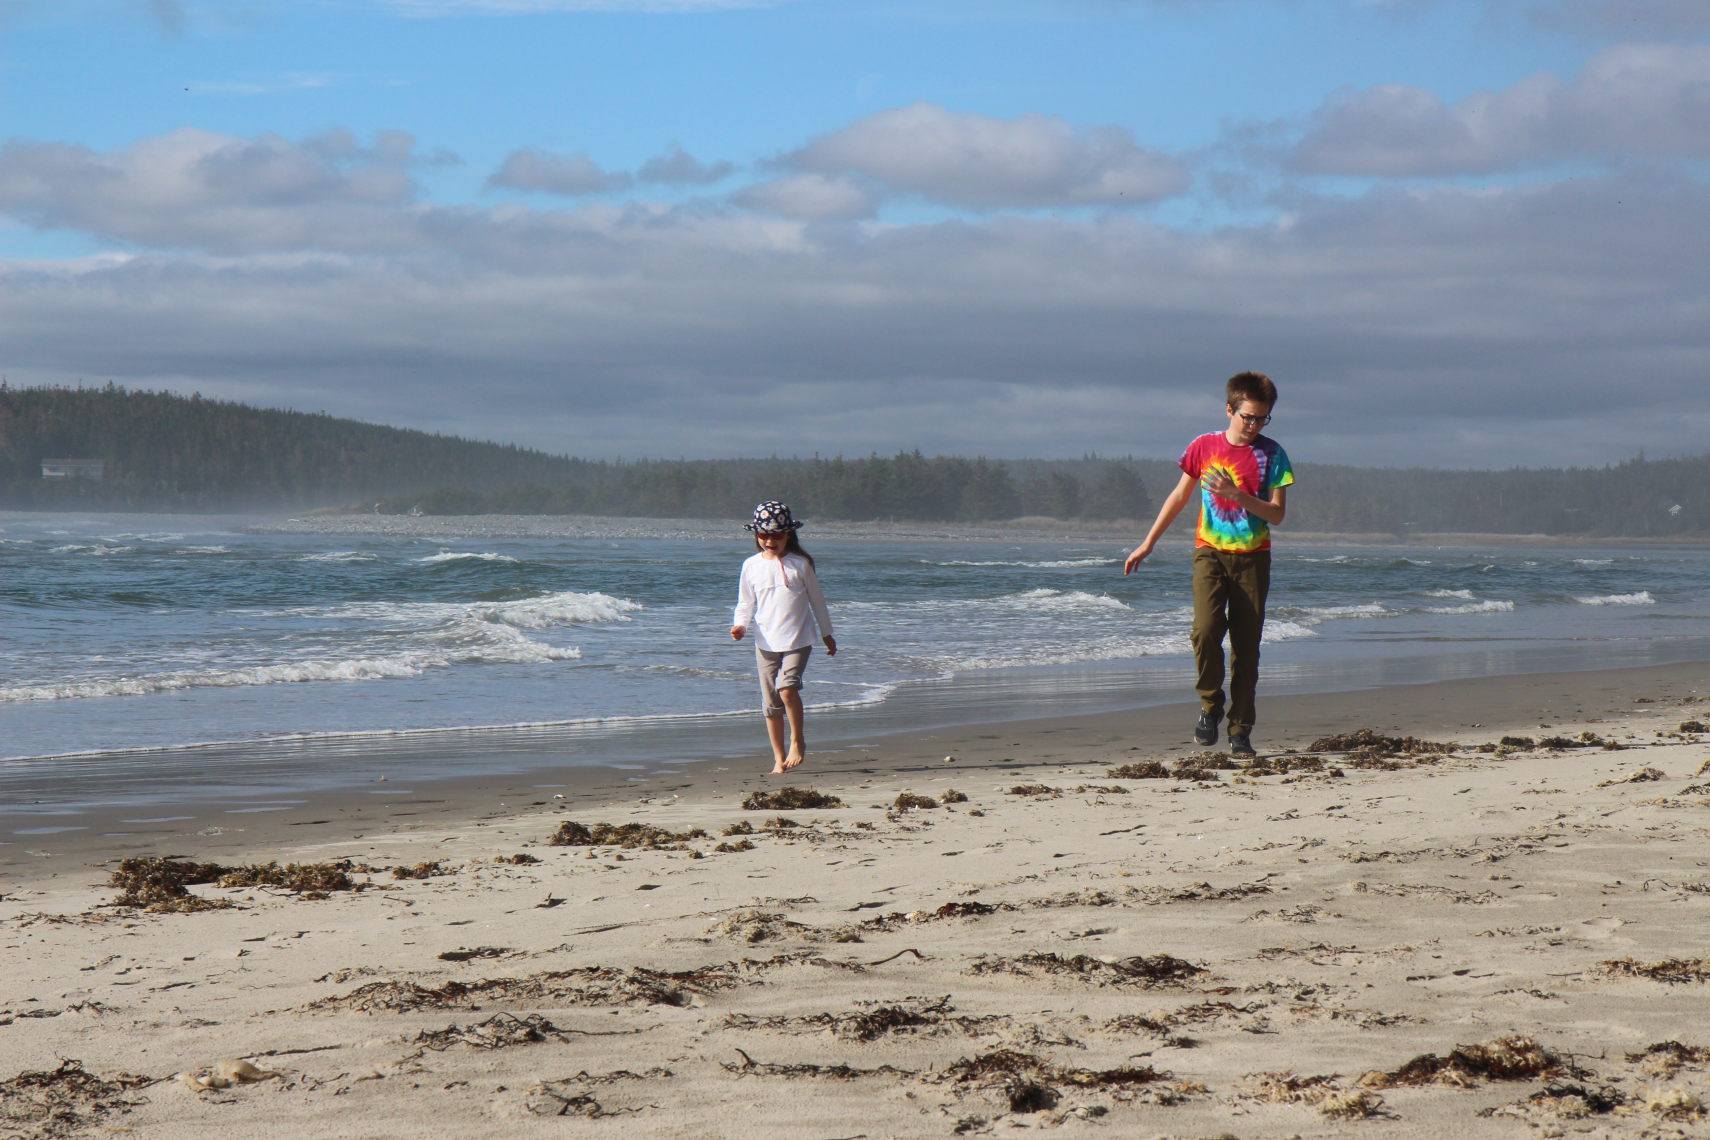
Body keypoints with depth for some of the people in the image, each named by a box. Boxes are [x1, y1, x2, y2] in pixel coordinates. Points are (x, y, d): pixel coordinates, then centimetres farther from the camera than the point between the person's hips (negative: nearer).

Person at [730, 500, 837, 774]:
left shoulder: (800, 564, 0)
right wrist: (740, 625, -8)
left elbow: (816, 600, 8)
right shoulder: (751, 566, 6)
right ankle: (779, 759, 14)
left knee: (787, 686, -23)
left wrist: (827, 634, 13)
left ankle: (797, 741, -2)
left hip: (797, 638, -3)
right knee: (770, 701, 4)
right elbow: (745, 602, 12)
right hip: (765, 641, 3)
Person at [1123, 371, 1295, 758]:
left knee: (1246, 646, 0)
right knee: (1206, 629, -21)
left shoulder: (1271, 454, 0)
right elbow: (1179, 497, 14)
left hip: (1252, 558, 0)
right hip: (1210, 552, 0)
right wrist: (1147, 544, 15)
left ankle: (1241, 730, 7)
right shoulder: (1204, 447, 3)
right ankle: (1210, 705, 1)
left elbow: (1277, 513, -4)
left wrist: (1238, 495, -20)